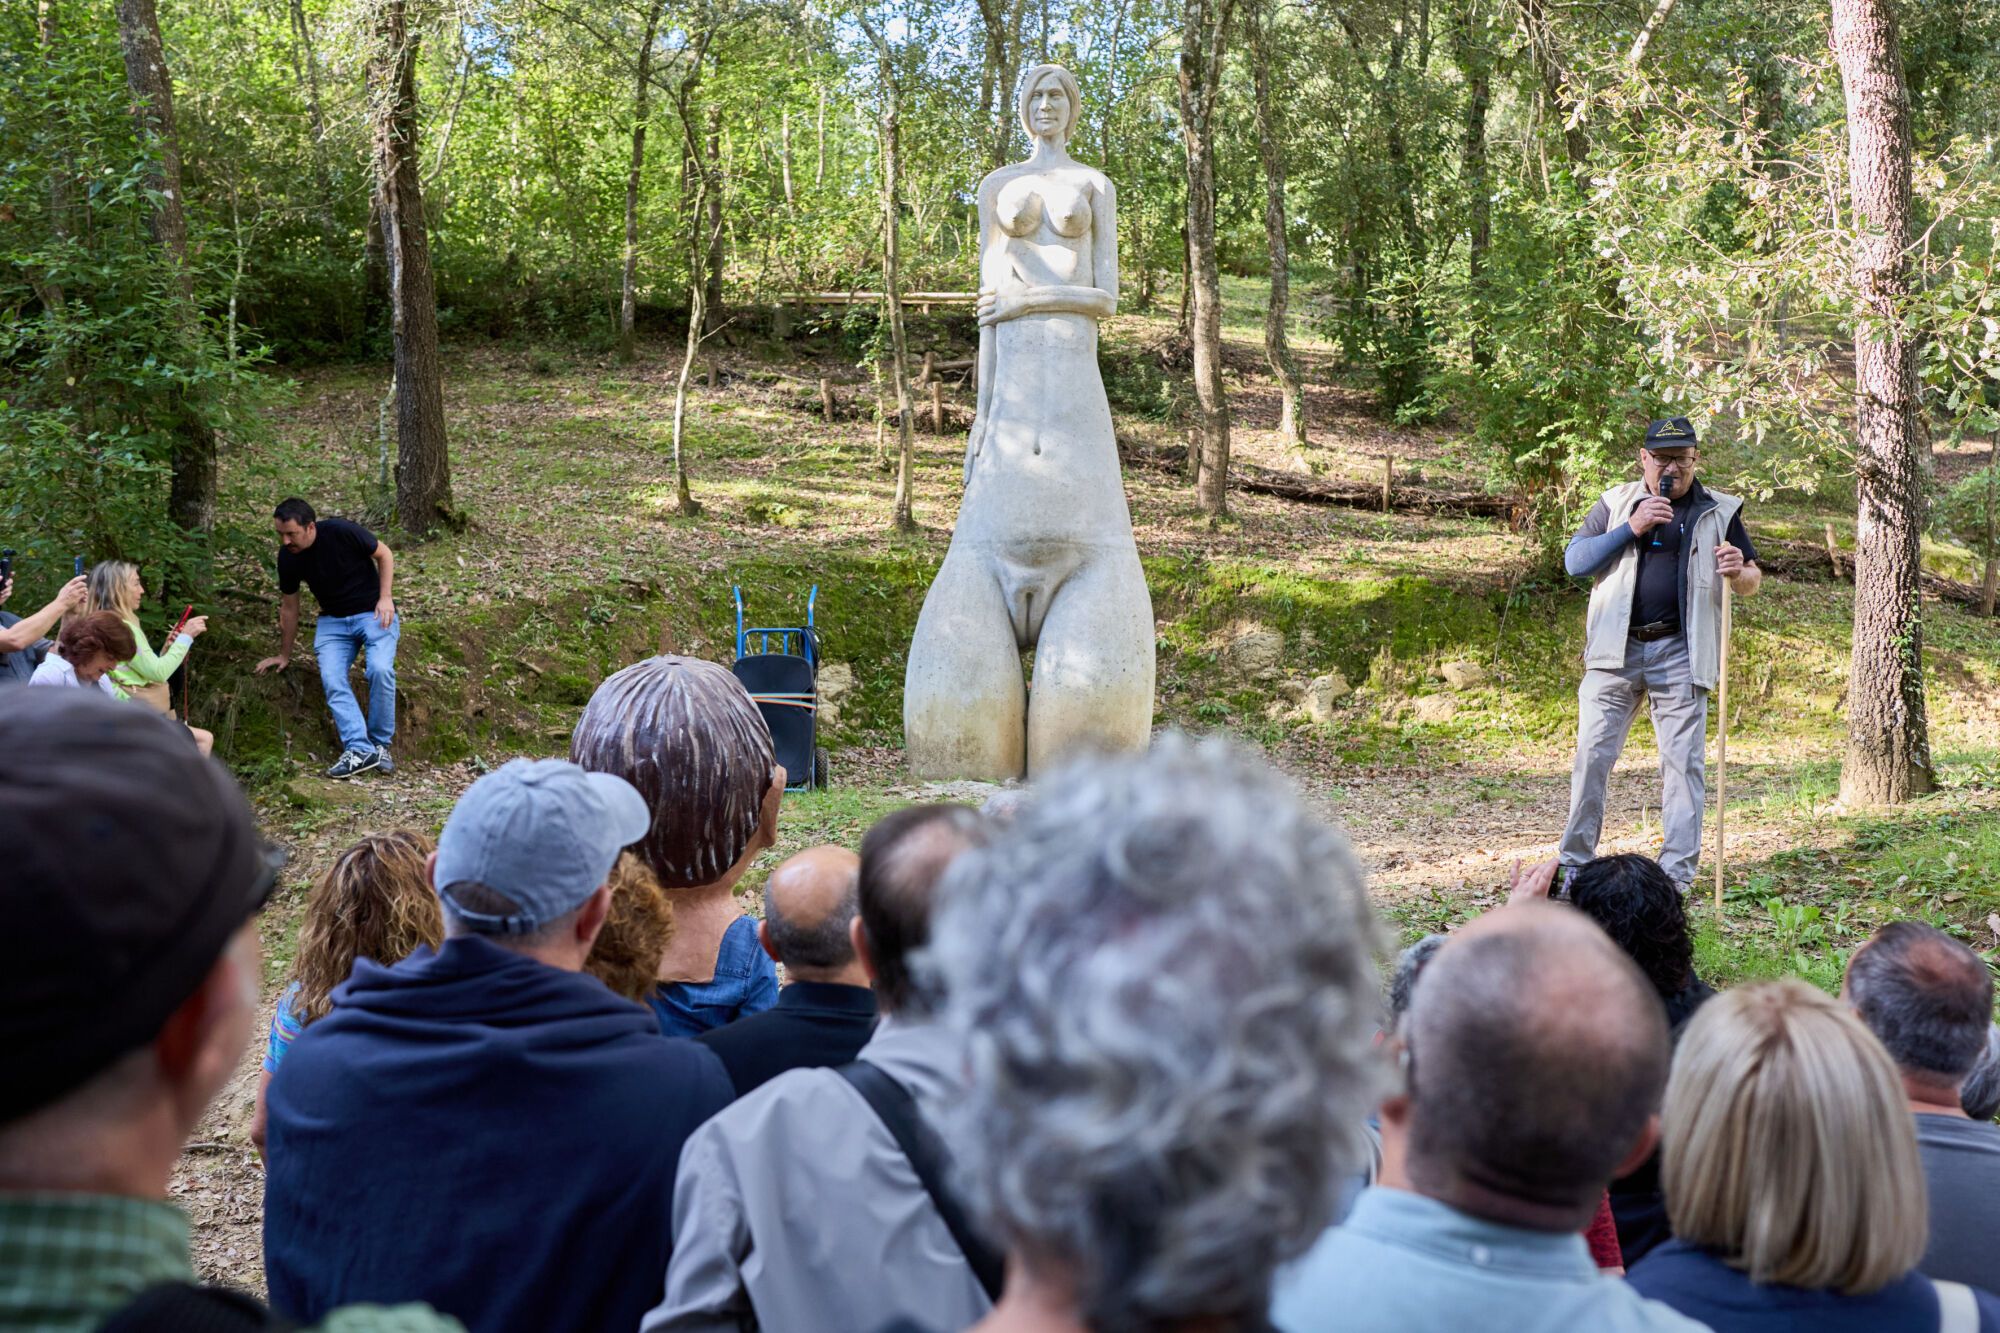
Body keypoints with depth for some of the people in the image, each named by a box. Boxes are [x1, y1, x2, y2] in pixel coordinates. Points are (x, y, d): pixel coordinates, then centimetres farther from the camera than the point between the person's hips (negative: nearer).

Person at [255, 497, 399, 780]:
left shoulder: (342, 532, -21)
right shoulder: (287, 557, -8)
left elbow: (384, 554, -5)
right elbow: (289, 607, 7)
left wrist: (386, 598, -16)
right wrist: (284, 655, 15)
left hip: (373, 612, -4)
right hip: (333, 621, 4)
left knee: (380, 669, -28)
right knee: (331, 678, -22)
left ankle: (380, 744, -13)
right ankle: (358, 749, -27)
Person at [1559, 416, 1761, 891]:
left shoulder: (1719, 511, 10)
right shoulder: (1616, 503, 10)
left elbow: (1752, 580, 15)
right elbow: (1574, 560, 1)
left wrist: (1739, 574, -10)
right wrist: (1631, 528, -10)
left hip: (1679, 652, 0)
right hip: (1615, 649, 0)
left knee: (1682, 761, -2)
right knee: (1592, 754, -2)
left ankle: (1677, 874, 3)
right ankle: (1574, 864, 7)